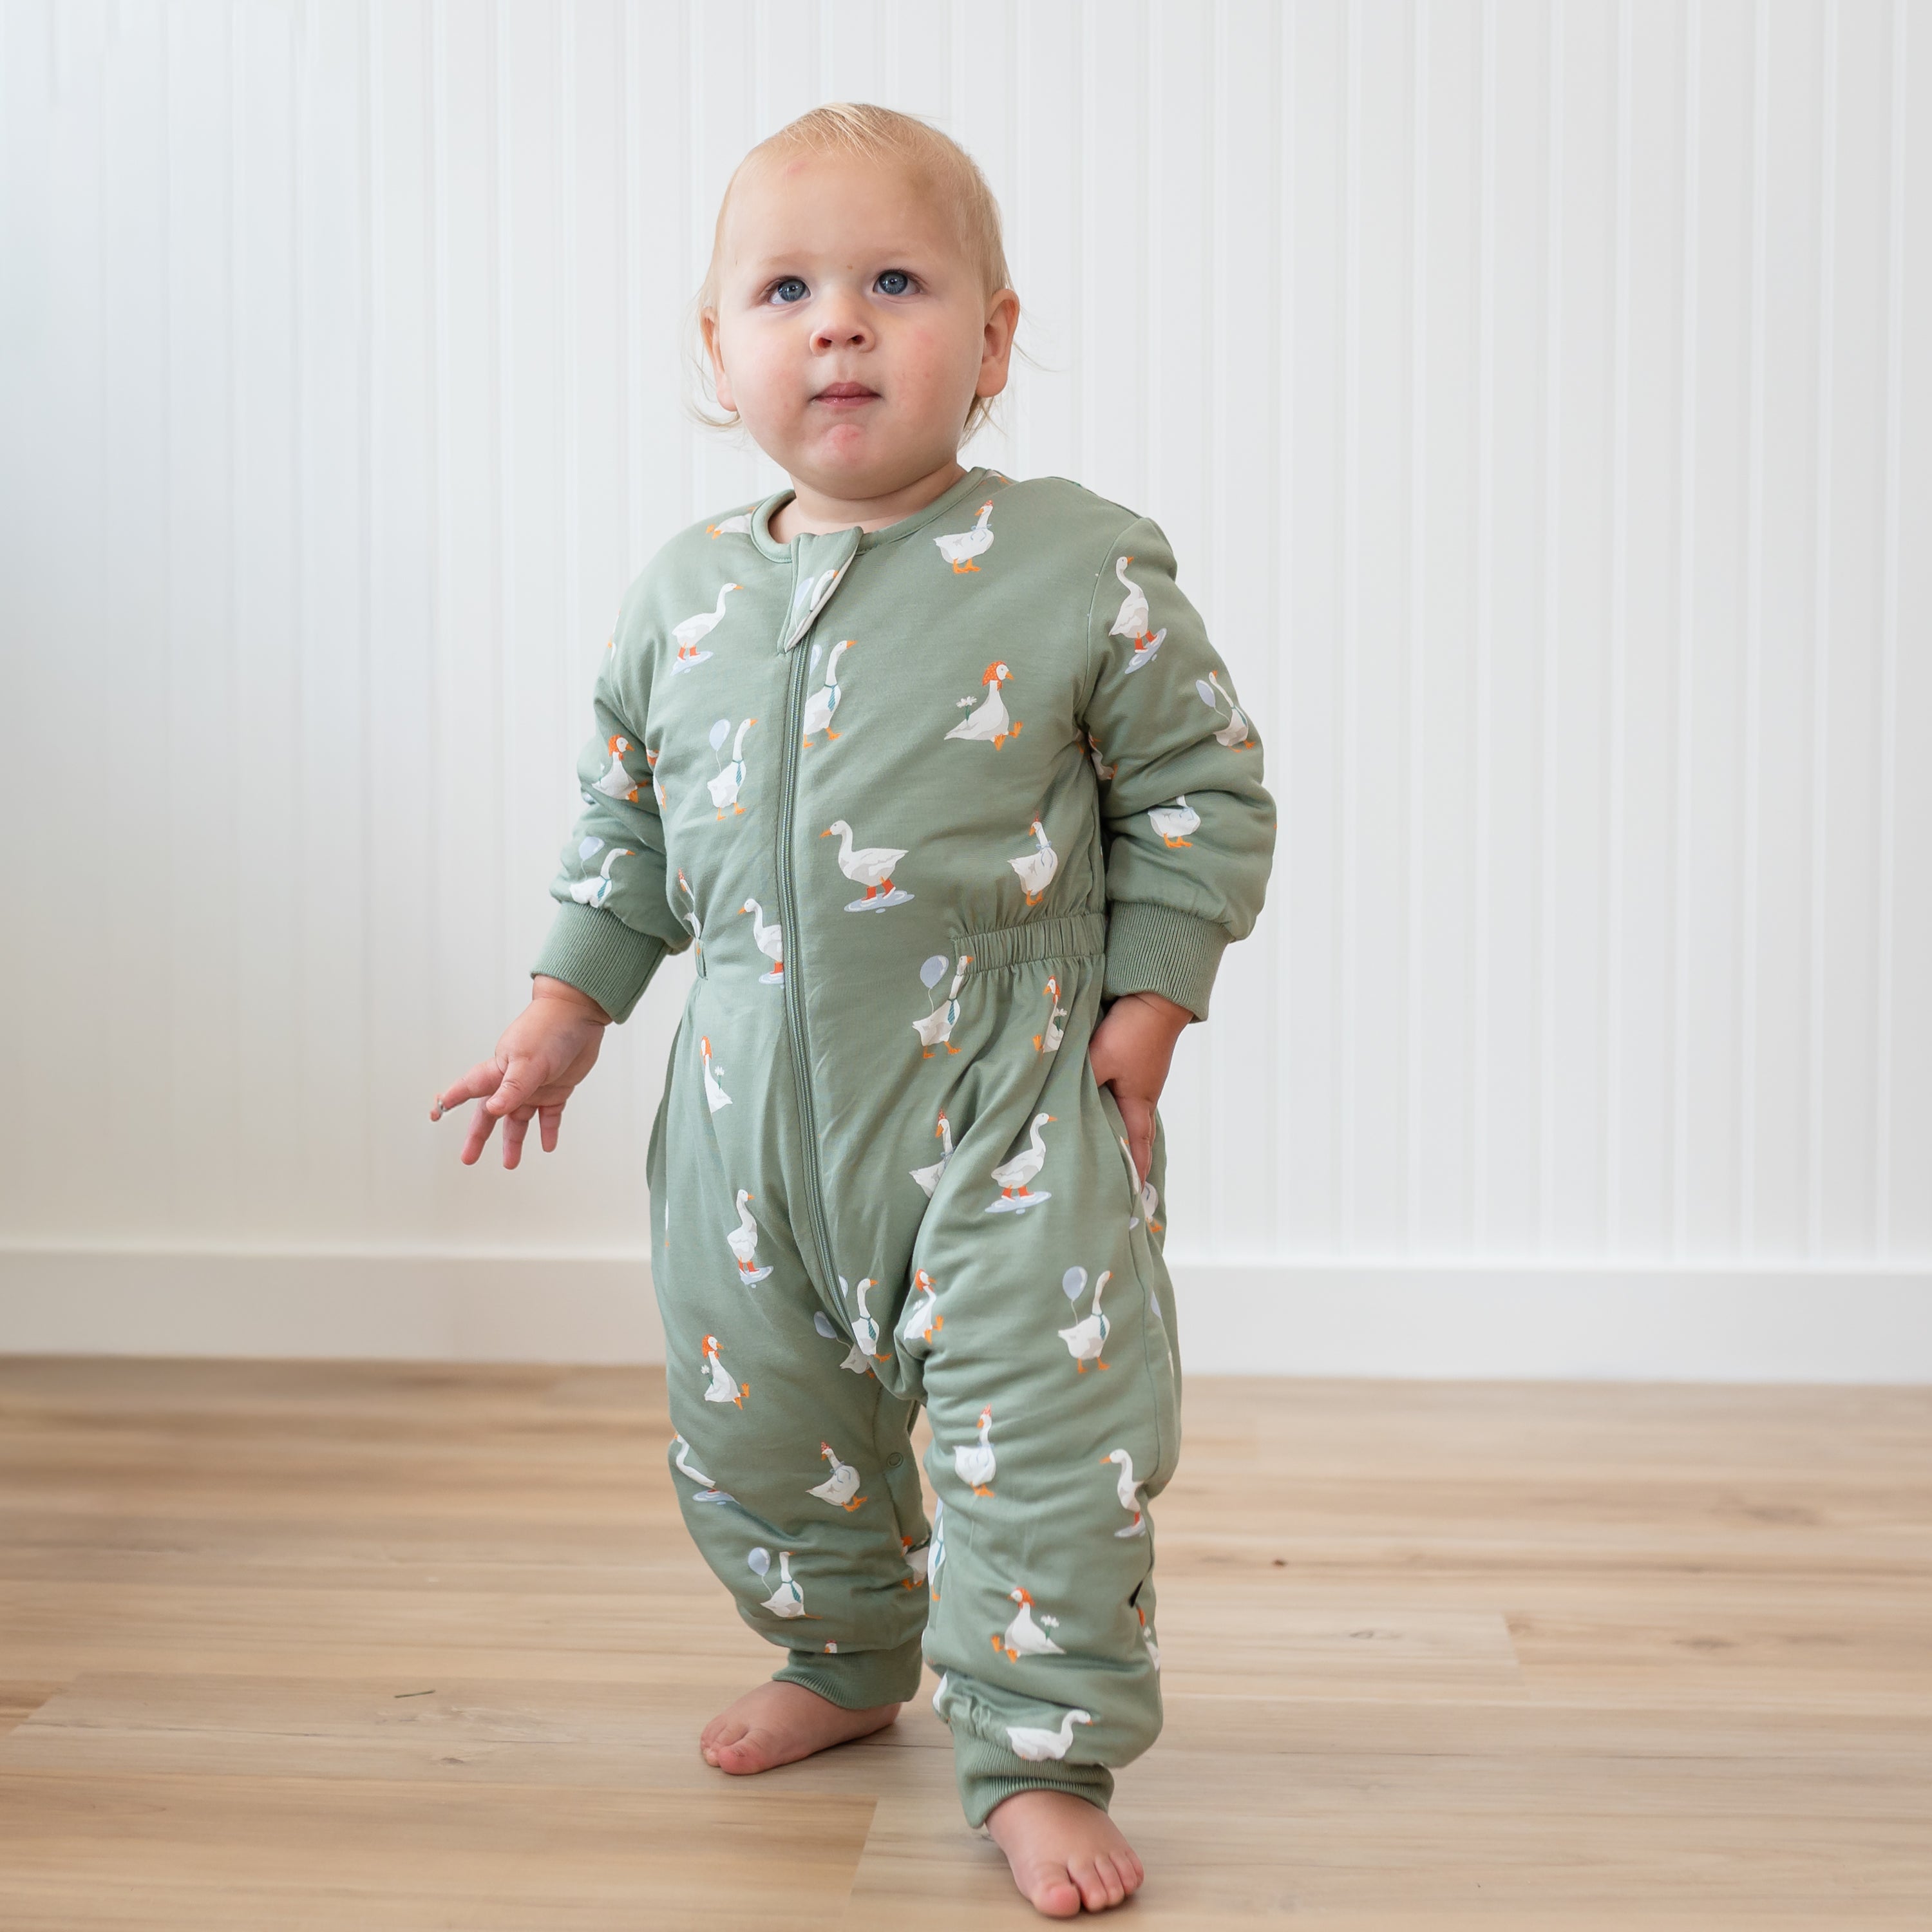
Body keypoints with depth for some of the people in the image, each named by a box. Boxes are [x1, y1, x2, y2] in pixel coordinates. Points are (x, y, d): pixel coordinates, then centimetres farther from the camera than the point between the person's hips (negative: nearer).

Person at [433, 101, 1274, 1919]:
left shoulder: (1079, 571, -9)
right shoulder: (680, 594, 3)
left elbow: (1201, 790, -2)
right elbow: (625, 818, 16)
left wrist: (1148, 1003, -6)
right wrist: (570, 1001, 11)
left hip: (1004, 1097, -4)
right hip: (756, 1105, 4)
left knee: (1043, 1431, -3)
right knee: (750, 1428, 16)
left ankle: (1042, 1755, 16)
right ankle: (848, 1658, 42)